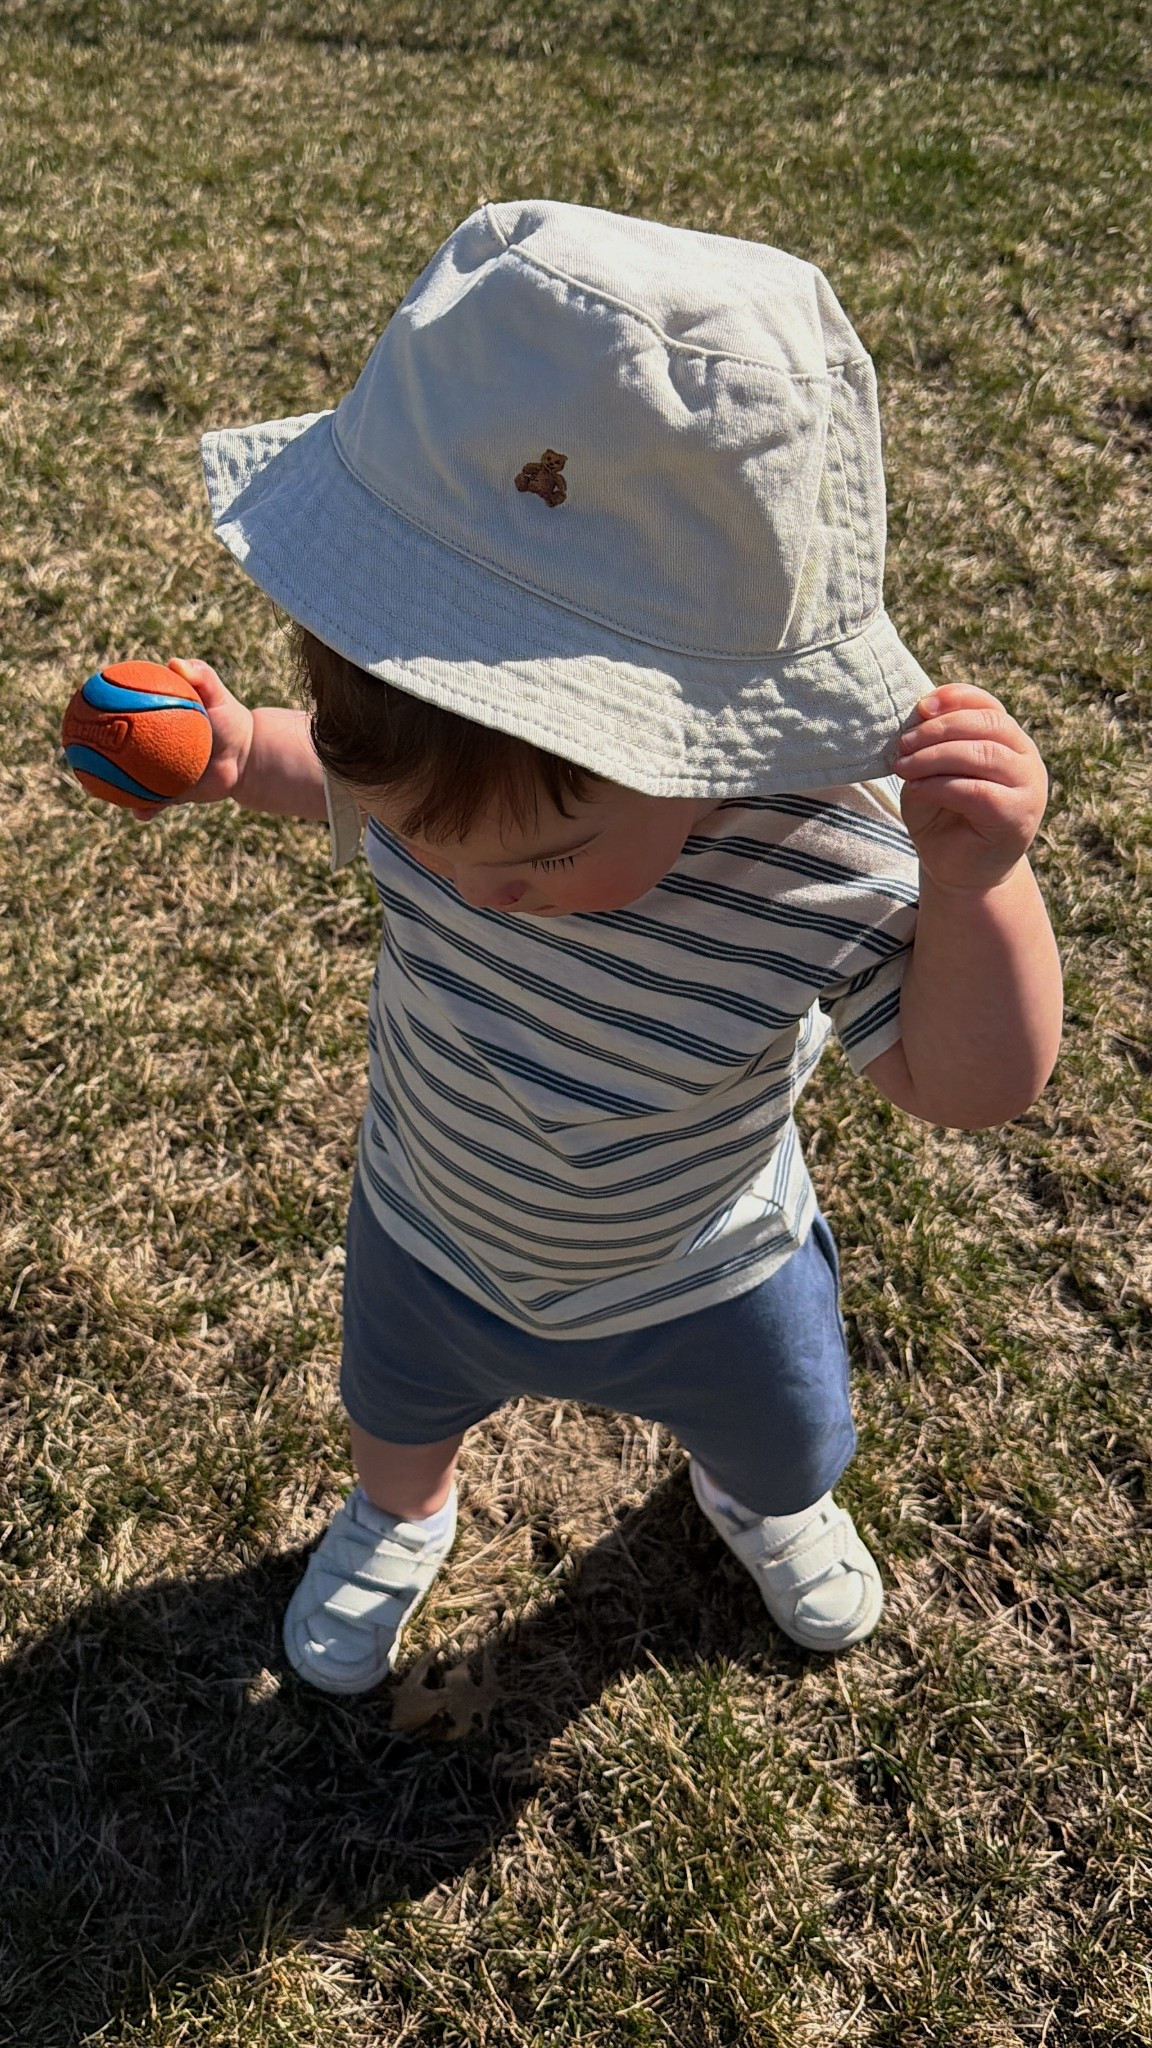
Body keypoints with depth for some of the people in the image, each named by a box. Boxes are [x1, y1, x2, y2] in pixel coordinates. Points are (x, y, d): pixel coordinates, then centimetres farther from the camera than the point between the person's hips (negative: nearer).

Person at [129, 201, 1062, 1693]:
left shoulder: (827, 858, -40)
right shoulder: (428, 751, -28)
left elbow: (968, 1086, -30)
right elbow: (351, 788, -3)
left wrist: (979, 880, -48)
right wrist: (246, 755, -24)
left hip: (701, 1277, -1)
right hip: (430, 1235, 2)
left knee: (787, 1441, 30)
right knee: (393, 1408, 32)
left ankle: (753, 1496, 70)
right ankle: (399, 1517, 70)